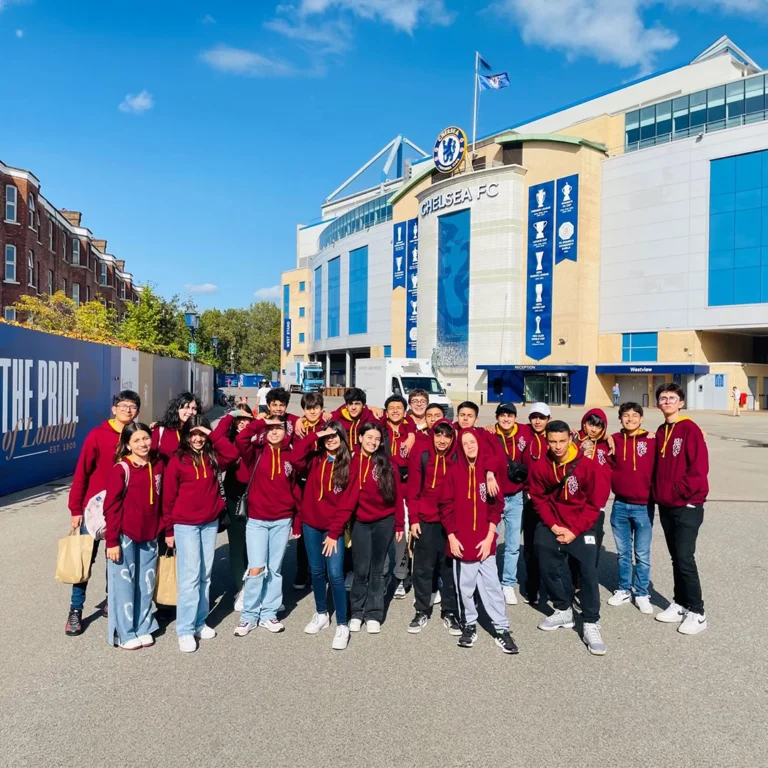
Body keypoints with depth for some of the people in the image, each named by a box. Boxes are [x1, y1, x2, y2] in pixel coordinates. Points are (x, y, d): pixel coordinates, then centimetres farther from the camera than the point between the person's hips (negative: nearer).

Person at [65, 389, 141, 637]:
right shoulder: (97, 435, -9)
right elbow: (81, 473, -6)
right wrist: (75, 509, -6)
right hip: (95, 507, -2)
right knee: (85, 558, 5)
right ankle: (76, 610, 18)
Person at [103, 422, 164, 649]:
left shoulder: (158, 466, 2)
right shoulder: (121, 469, -13)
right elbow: (111, 506, -12)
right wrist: (112, 541, -13)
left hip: (149, 535, 5)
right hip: (125, 535, -5)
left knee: (146, 583, 14)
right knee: (124, 583, 6)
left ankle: (143, 628, 29)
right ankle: (125, 633, 21)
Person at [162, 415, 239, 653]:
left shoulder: (212, 456, 5)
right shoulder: (177, 460, -6)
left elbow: (232, 454, -15)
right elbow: (169, 497, -3)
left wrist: (213, 436, -14)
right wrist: (169, 530, -2)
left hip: (210, 523, 4)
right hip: (185, 525, -4)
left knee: (205, 576, 11)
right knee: (190, 577, -5)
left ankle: (200, 622, 22)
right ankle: (185, 630, 4)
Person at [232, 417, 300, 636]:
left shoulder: (290, 456, 3)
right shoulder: (256, 452, -2)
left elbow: (295, 490, 7)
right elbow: (240, 439, -25)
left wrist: (297, 523, 8)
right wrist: (262, 422, -18)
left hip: (282, 521, 2)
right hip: (256, 520, -2)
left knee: (275, 569, 11)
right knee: (256, 569, -6)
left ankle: (269, 614, 25)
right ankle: (249, 615, 14)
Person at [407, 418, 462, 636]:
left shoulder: (458, 457, -5)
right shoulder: (421, 453, -6)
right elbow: (413, 488, -3)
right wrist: (413, 519, -5)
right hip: (425, 520, 0)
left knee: (450, 567, 9)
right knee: (423, 567, 9)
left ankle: (450, 613, 24)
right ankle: (422, 611, 25)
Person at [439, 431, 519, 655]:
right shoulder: (454, 471, -1)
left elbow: (496, 506, 1)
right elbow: (446, 506, -1)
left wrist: (489, 536, -5)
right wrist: (451, 536, -5)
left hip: (485, 540, 0)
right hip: (461, 540, 0)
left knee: (491, 585, 1)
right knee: (464, 586, 8)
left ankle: (502, 629, 11)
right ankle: (469, 625, 23)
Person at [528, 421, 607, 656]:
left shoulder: (586, 465, -16)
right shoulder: (540, 467, -8)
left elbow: (594, 503, -10)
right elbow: (539, 499, 0)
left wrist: (574, 530, -14)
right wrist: (554, 526, -11)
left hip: (582, 528, -3)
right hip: (551, 526, 3)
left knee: (588, 572, -11)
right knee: (548, 570, 7)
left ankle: (591, 625, 1)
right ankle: (563, 610, 29)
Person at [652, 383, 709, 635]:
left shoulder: (690, 429, -11)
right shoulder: (660, 432, 11)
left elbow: (699, 468, -17)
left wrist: (678, 491, -15)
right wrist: (658, 492, 4)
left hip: (687, 506, -7)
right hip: (666, 506, 7)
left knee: (685, 558, -6)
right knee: (676, 557, 13)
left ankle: (697, 613, 6)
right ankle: (680, 604, 24)